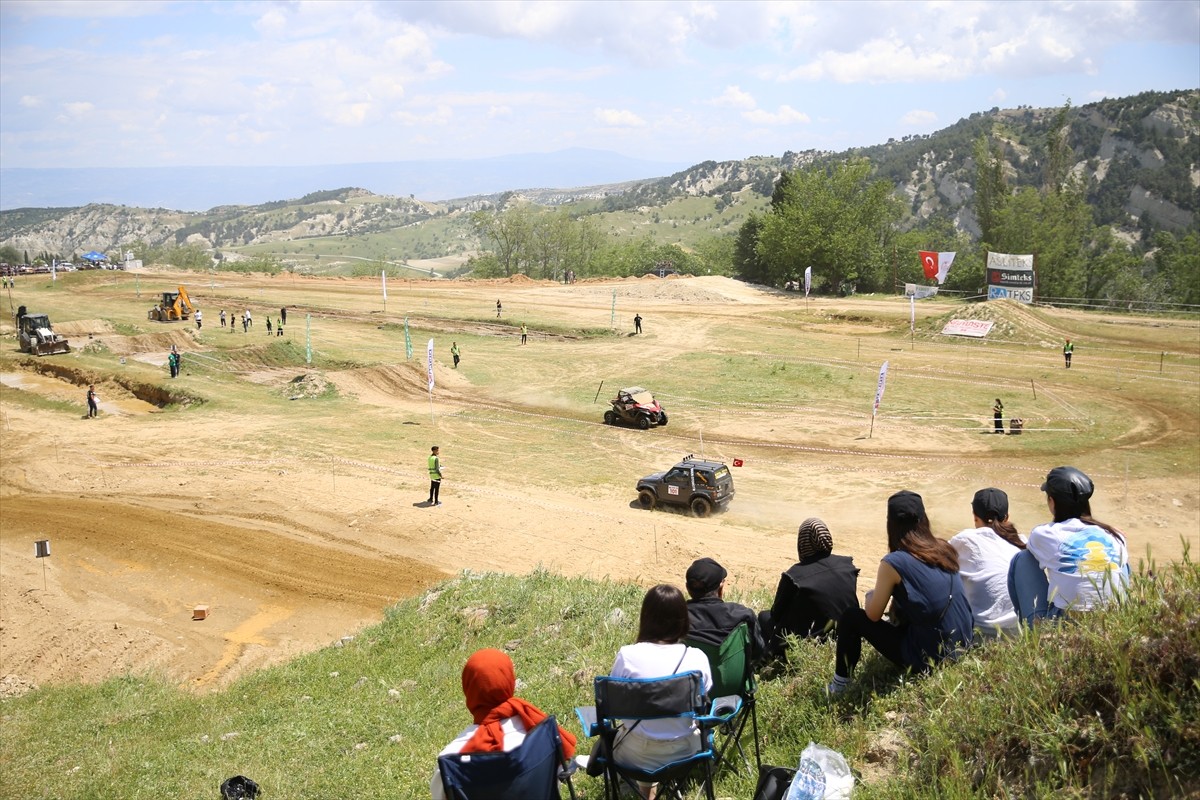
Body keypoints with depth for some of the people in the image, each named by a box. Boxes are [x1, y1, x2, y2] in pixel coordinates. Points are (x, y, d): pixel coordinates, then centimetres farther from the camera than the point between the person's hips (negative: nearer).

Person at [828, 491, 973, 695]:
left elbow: (873, 615, -4)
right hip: (963, 647, 7)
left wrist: (871, 596, 16)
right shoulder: (945, 550, 2)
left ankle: (840, 687, 16)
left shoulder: (893, 563, -15)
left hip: (928, 660, -7)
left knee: (850, 617, 6)